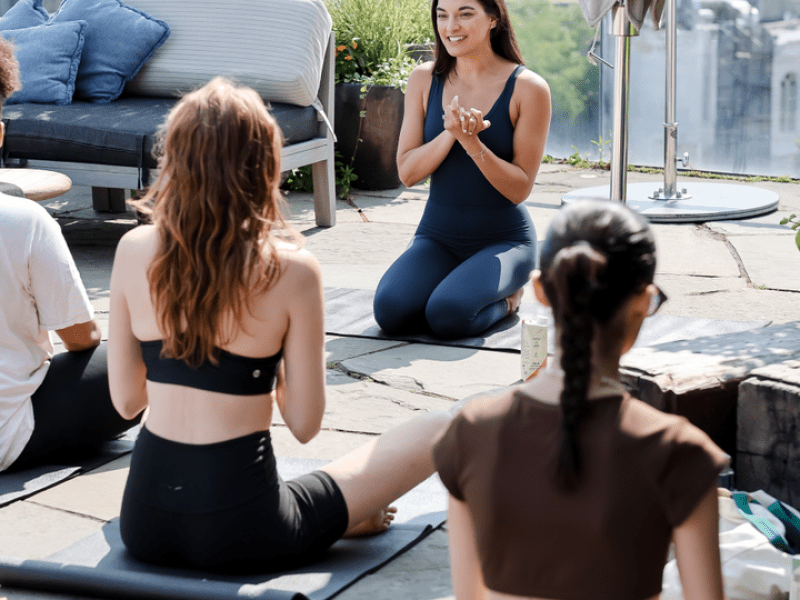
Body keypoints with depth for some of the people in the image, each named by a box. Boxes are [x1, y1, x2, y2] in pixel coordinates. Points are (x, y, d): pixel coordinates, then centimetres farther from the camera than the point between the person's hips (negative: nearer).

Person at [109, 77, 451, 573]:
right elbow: (305, 425, -5)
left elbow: (125, 401, 6)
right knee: (440, 430, 11)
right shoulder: (291, 269, -12)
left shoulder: (133, 250, -2)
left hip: (144, 527, 3)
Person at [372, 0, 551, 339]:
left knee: (447, 314, -30)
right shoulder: (424, 80, 3)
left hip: (503, 240, -3)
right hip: (438, 235, 4)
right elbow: (407, 173, -2)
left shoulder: (528, 89, -9)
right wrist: (450, 133, -20)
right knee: (389, 310, -24)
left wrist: (471, 141, -25)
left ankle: (504, 298, 4)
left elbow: (520, 189, -10)